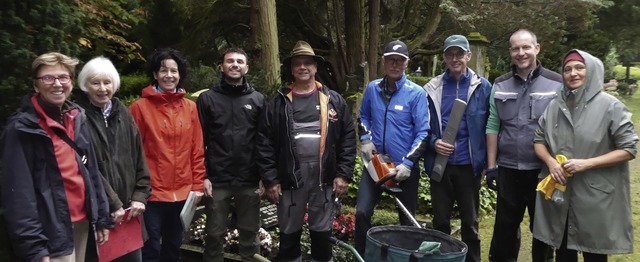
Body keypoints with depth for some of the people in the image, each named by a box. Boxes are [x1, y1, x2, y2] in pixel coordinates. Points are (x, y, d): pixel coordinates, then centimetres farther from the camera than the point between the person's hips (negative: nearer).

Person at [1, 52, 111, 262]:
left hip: (83, 223, 6)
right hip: (52, 232, -6)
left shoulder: (77, 118, 8)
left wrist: (102, 218, 10)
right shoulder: (22, 128, -11)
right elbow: (19, 192, -15)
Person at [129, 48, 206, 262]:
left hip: (182, 193, 4)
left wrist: (197, 185, 4)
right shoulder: (140, 107, -6)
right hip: (152, 193, -4)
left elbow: (197, 150, 6)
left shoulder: (190, 107, 5)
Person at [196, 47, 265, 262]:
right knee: (215, 234, 10)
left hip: (249, 181, 1)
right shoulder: (207, 98, 2)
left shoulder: (258, 99, 7)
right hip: (217, 181, -1)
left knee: (250, 233, 12)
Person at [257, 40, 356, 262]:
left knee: (322, 233, 13)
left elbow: (348, 138, 3)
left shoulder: (334, 100, 5)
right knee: (289, 234, 12)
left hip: (324, 179, 0)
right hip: (290, 178, 0)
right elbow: (266, 143, 1)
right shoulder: (279, 102, 3)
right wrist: (270, 179, -4)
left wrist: (344, 174, -3)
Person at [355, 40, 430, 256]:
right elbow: (363, 116, 18)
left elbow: (423, 133, -13)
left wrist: (408, 163, -19)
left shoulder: (416, 93, -11)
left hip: (405, 166, -3)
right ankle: (362, 256, 17)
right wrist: (365, 139, 2)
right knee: (362, 212, -2)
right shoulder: (372, 88, 1)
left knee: (407, 218, 12)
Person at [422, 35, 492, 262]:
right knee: (440, 221, 10)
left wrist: (487, 162, -1)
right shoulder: (432, 88, 3)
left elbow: (489, 127, 2)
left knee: (470, 223, 11)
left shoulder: (483, 87, 0)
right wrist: (433, 142, -12)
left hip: (469, 165, -1)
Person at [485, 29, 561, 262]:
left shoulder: (557, 83, -3)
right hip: (508, 168, 2)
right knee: (505, 225, 13)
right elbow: (493, 126, 3)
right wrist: (491, 165, 0)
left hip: (544, 169, -2)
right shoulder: (500, 85, 4)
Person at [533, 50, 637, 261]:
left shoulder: (610, 106, -7)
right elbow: (539, 140, 11)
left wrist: (587, 163, -18)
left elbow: (628, 149, -9)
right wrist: (550, 161, -9)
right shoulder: (555, 105, 6)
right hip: (558, 194, 4)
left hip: (595, 196, -4)